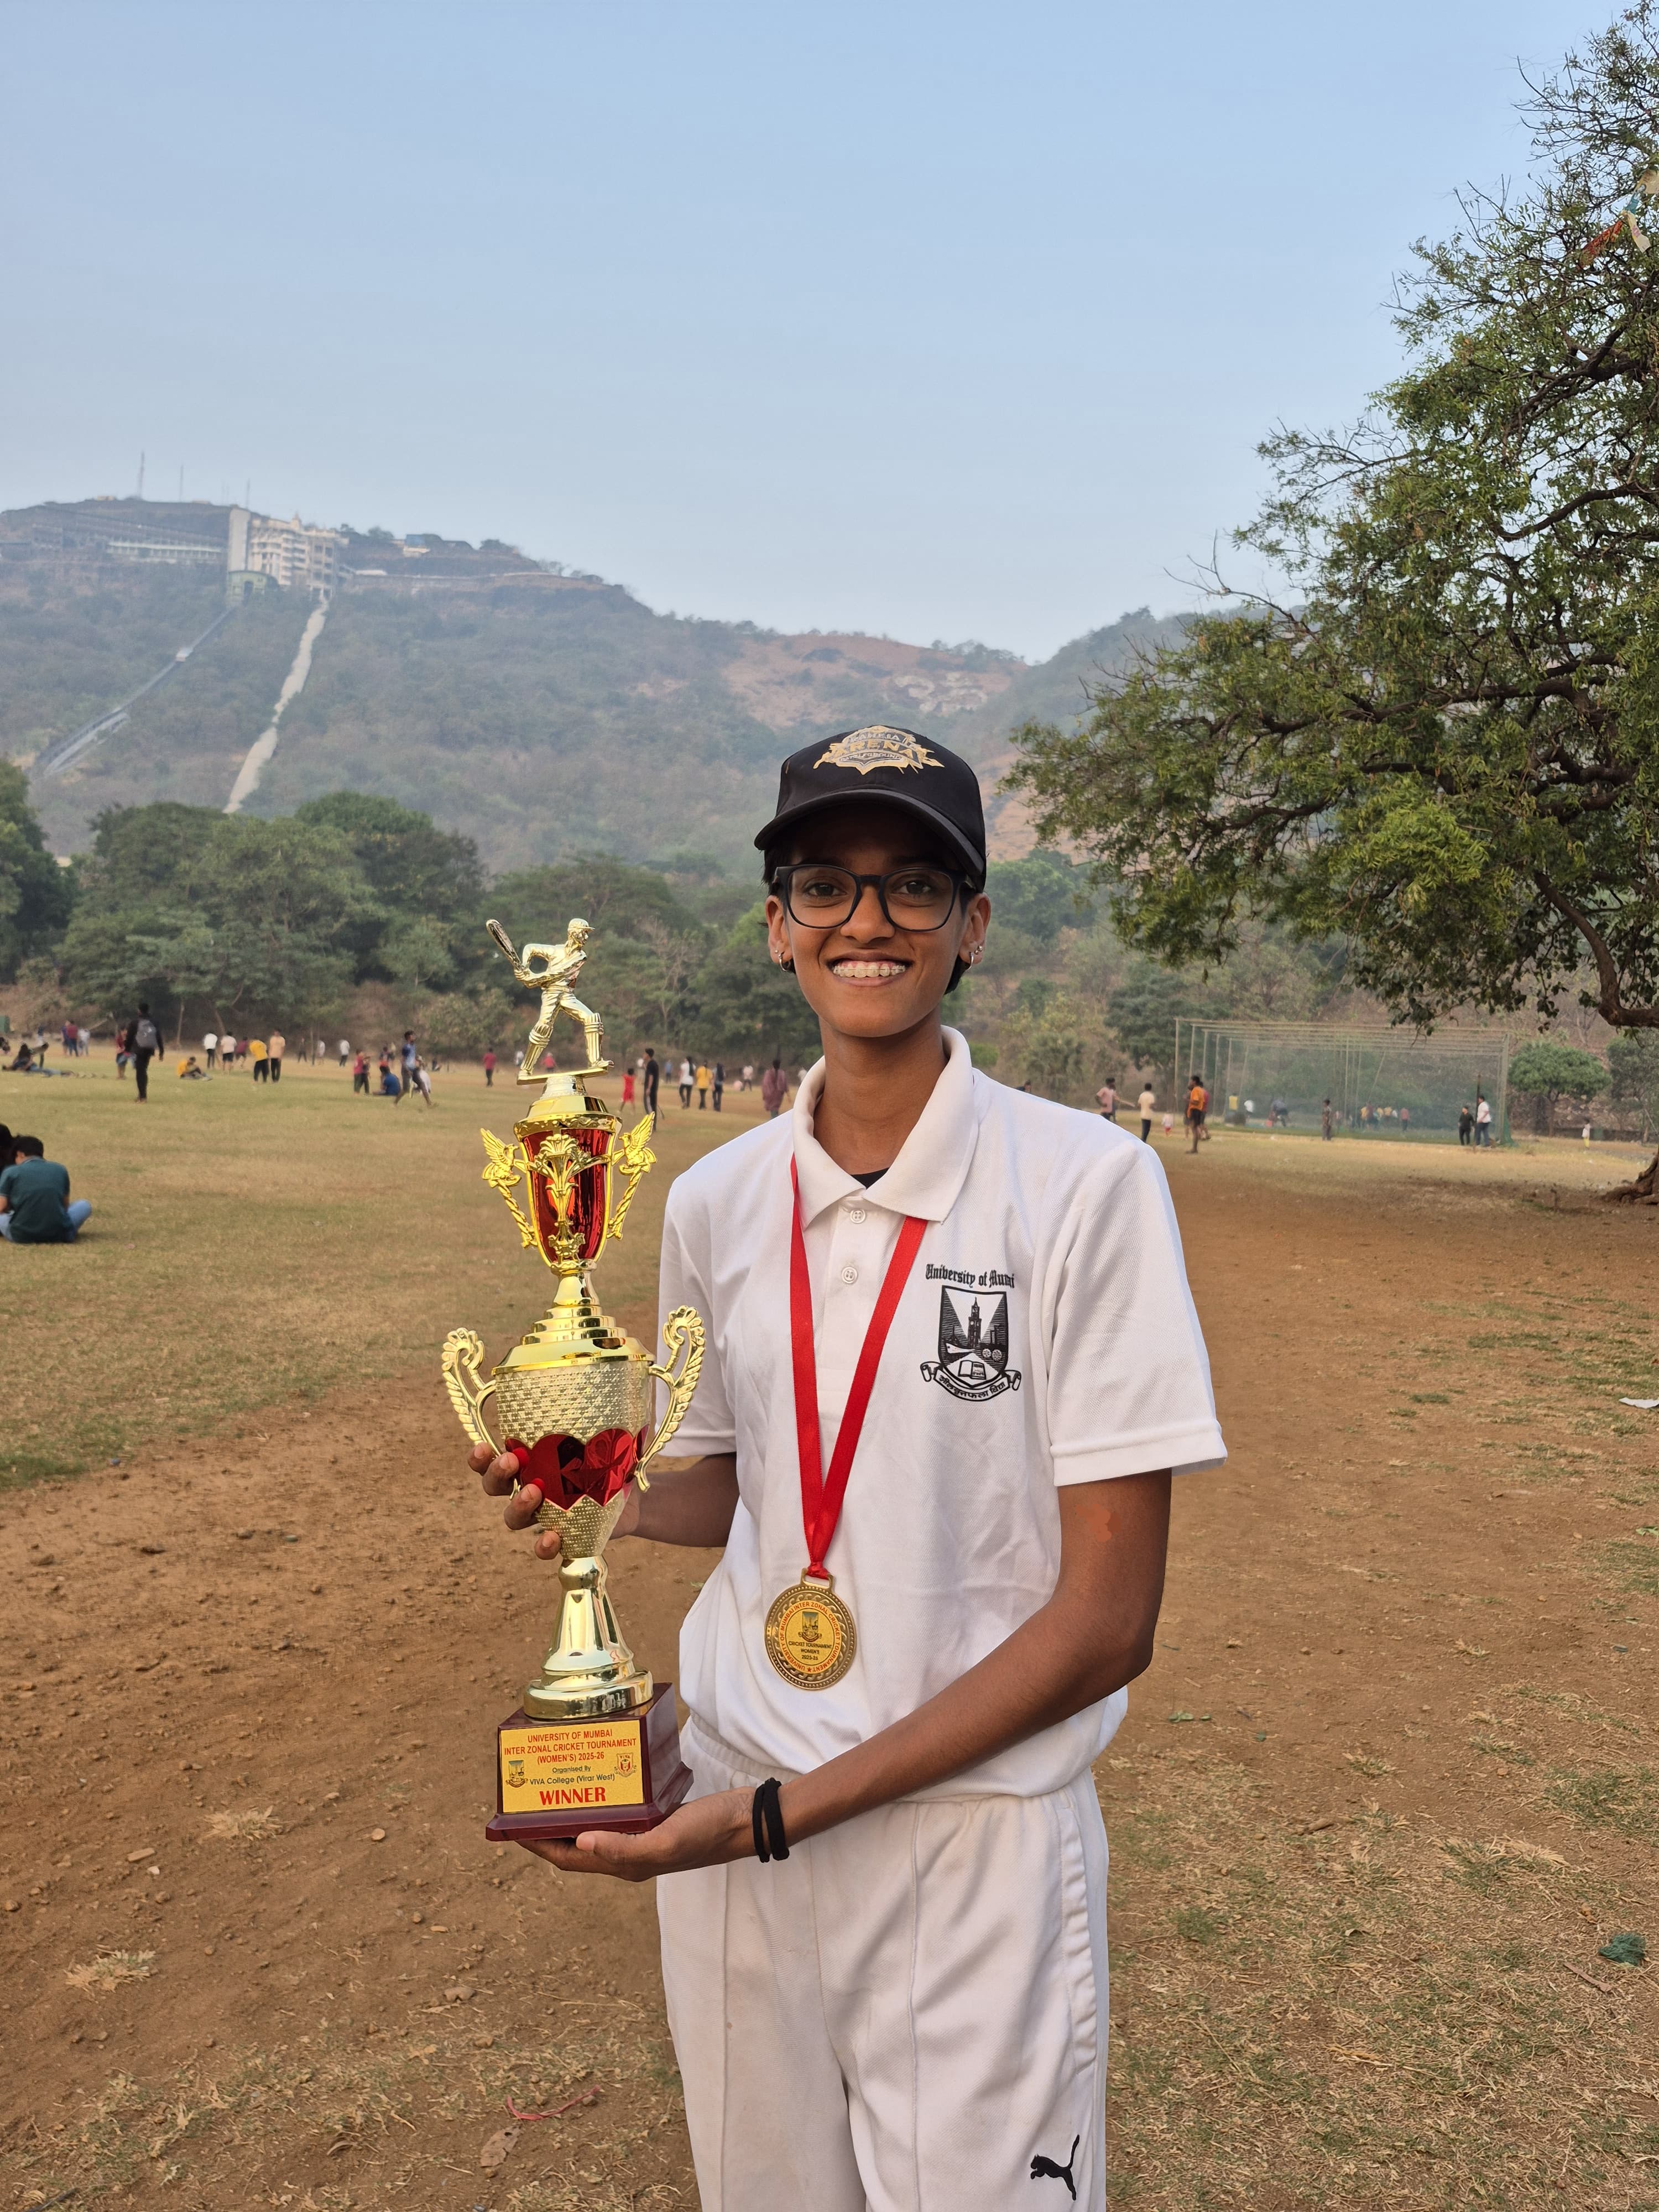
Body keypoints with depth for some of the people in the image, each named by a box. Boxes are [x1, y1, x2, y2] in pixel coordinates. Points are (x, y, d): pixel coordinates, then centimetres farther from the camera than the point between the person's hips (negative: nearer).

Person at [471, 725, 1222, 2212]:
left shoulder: (1087, 1183, -14)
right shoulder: (717, 1198, 2)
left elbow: (1108, 1618, -15)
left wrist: (784, 1809, -18)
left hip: (973, 1829, -4)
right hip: (719, 1811, 4)